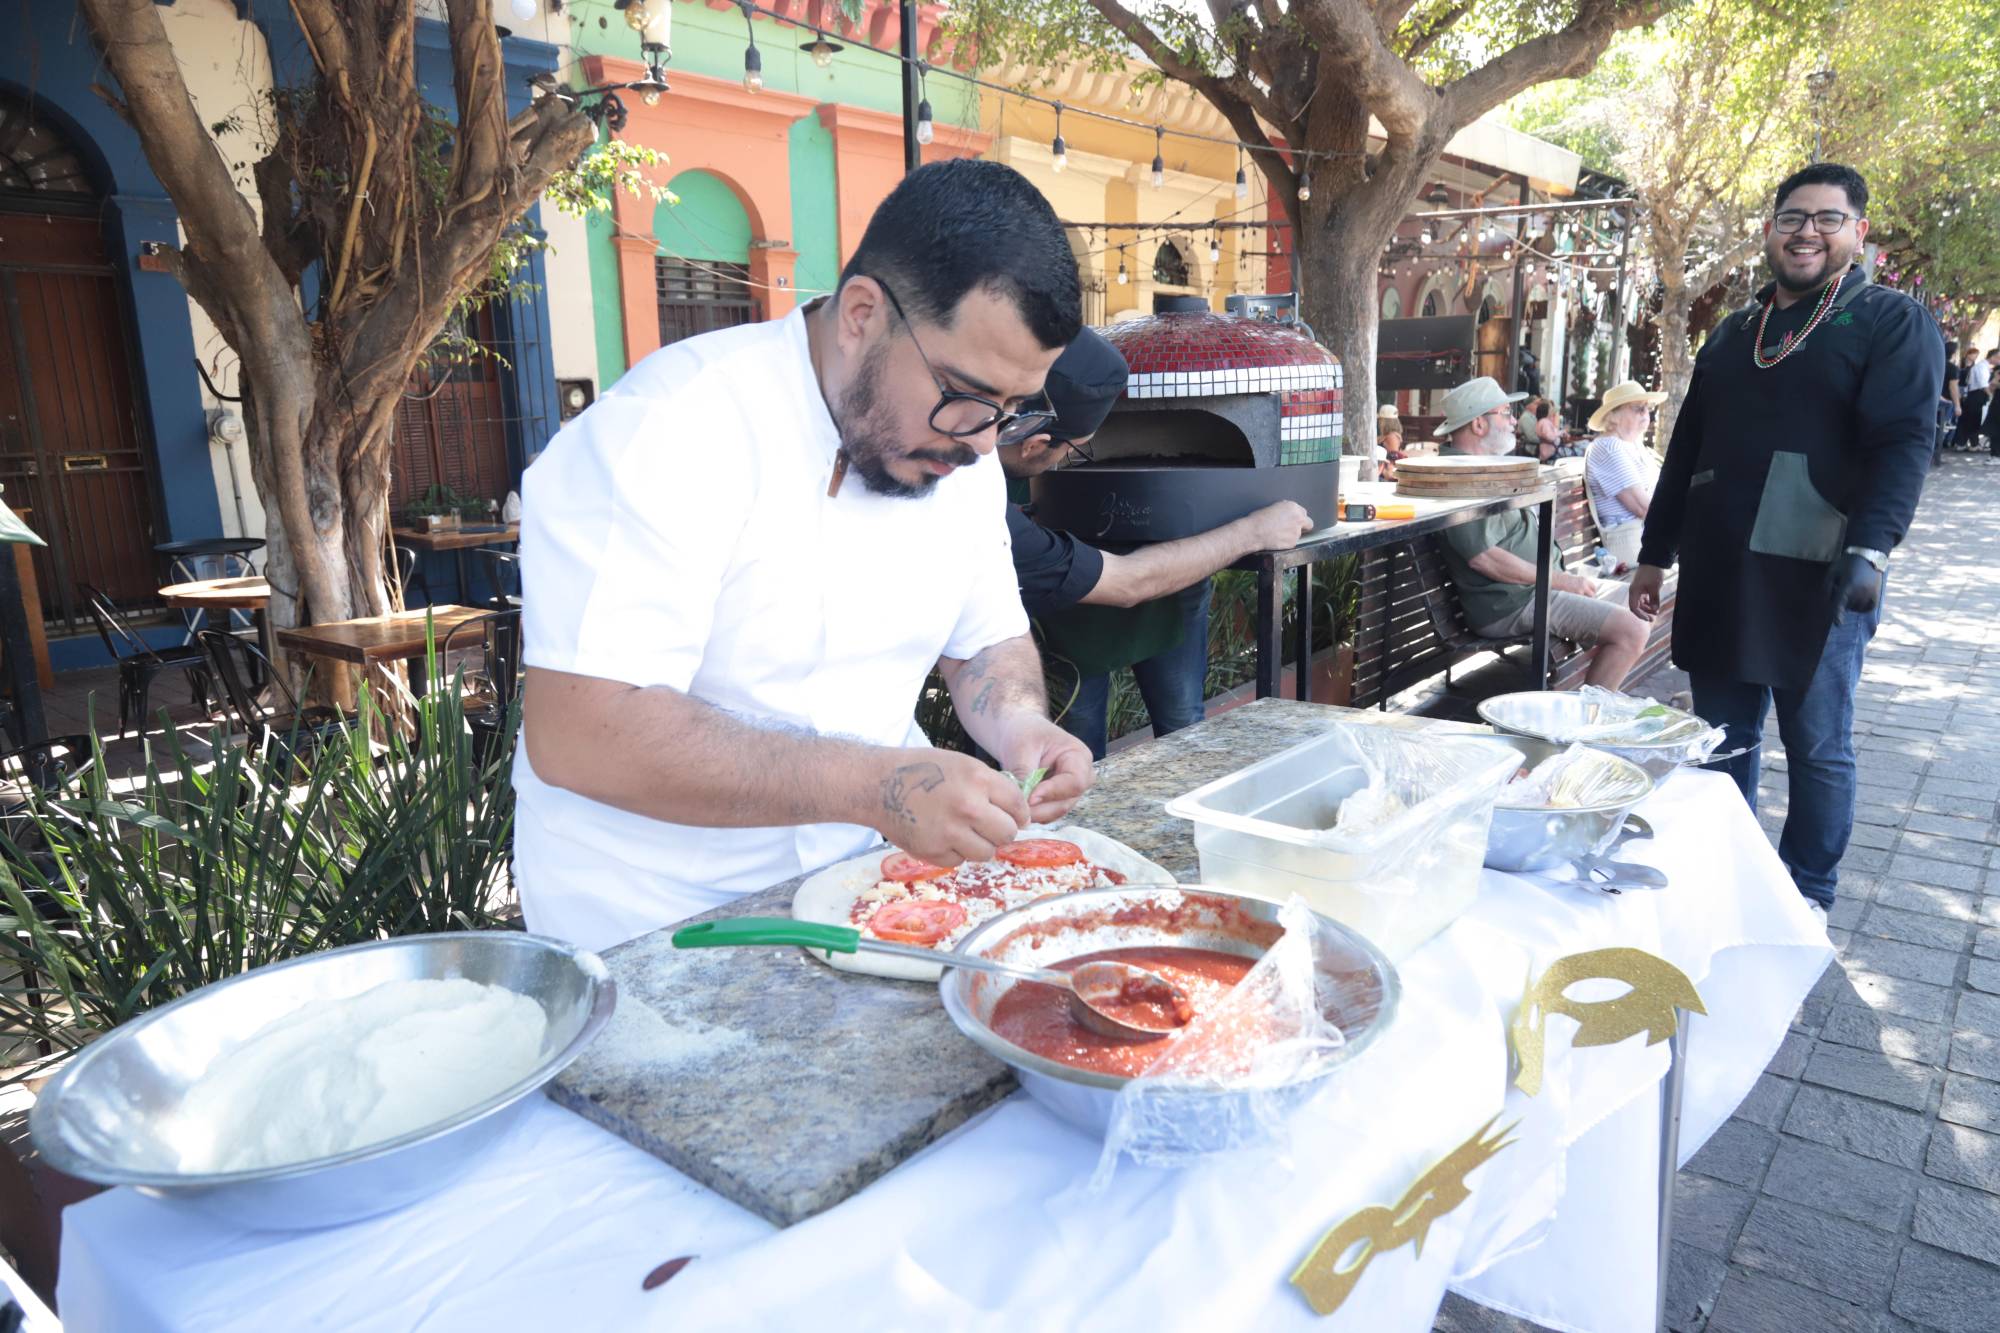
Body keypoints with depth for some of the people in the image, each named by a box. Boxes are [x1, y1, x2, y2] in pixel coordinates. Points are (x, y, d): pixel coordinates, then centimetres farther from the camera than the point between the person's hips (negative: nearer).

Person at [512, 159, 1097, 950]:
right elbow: (575, 733, -29)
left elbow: (988, 645, 11)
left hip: (862, 879, 2)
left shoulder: (959, 444, 0)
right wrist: (874, 786, -34)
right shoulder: (668, 433, -22)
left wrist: (1021, 725, -11)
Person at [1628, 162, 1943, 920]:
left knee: (1818, 748, 4)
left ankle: (1806, 899, 19)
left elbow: (1903, 444, -12)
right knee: (1723, 738, 10)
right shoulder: (1733, 336, 16)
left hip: (1818, 580, -5)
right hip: (1718, 575, 5)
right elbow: (1687, 451, 18)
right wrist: (1655, 553, 15)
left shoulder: (1892, 322, 0)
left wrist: (1870, 549, -26)